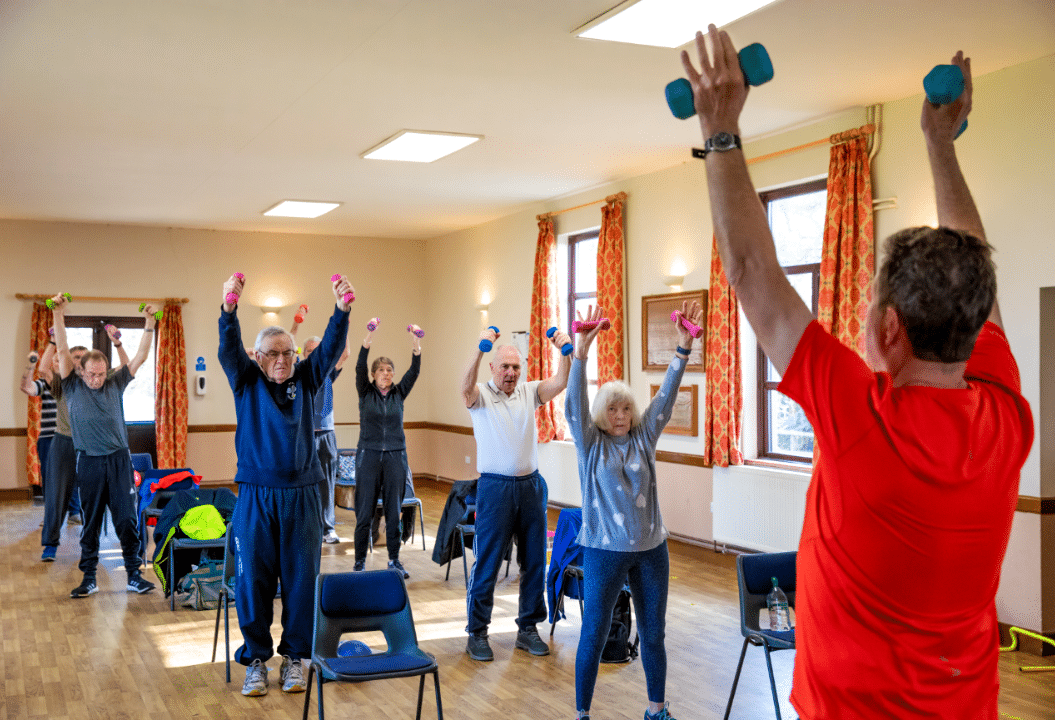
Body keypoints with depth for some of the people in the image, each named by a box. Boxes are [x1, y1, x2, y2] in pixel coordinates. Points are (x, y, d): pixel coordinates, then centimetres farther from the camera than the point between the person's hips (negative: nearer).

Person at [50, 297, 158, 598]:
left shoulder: (115, 385, 7)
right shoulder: (73, 387, 4)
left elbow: (140, 358, 6)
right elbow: (62, 351, -4)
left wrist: (149, 325, -1)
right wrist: (58, 315, -11)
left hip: (119, 460, 1)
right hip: (89, 463, -1)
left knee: (127, 520, 2)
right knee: (90, 524, 7)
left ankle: (134, 576, 9)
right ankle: (89, 579, 15)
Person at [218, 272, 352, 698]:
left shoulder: (305, 380, 8)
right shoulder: (246, 382, 4)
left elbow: (330, 348, -7)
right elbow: (229, 350, -13)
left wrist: (341, 311, -25)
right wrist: (228, 310, -33)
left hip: (302, 496, 1)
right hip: (255, 498, -1)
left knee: (301, 580, 5)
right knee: (253, 580, 3)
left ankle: (294, 656, 19)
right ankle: (256, 659, 17)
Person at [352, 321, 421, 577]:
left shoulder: (399, 393, 7)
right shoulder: (366, 392, 2)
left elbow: (413, 373, -8)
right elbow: (359, 368, -14)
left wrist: (416, 349, -26)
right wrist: (367, 342, -30)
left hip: (396, 456, 2)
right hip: (368, 455, -2)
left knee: (394, 511, 6)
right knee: (364, 512, 0)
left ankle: (394, 560, 15)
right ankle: (360, 562, 9)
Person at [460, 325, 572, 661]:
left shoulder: (529, 393, 8)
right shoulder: (480, 396, -3)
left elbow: (562, 381, -6)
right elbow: (466, 385, -26)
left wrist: (565, 350, -25)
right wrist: (480, 347, -41)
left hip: (531, 485, 5)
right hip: (495, 486, -4)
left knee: (534, 561, 9)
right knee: (487, 562, 0)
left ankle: (528, 628, 22)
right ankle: (476, 633, 11)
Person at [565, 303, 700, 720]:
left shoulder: (644, 437, 5)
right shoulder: (590, 444, -3)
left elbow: (666, 396, -5)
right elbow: (575, 403, -17)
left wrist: (684, 347, -17)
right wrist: (581, 352, -31)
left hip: (651, 548, 4)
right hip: (604, 549, -3)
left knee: (654, 632, 13)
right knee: (594, 634, 4)